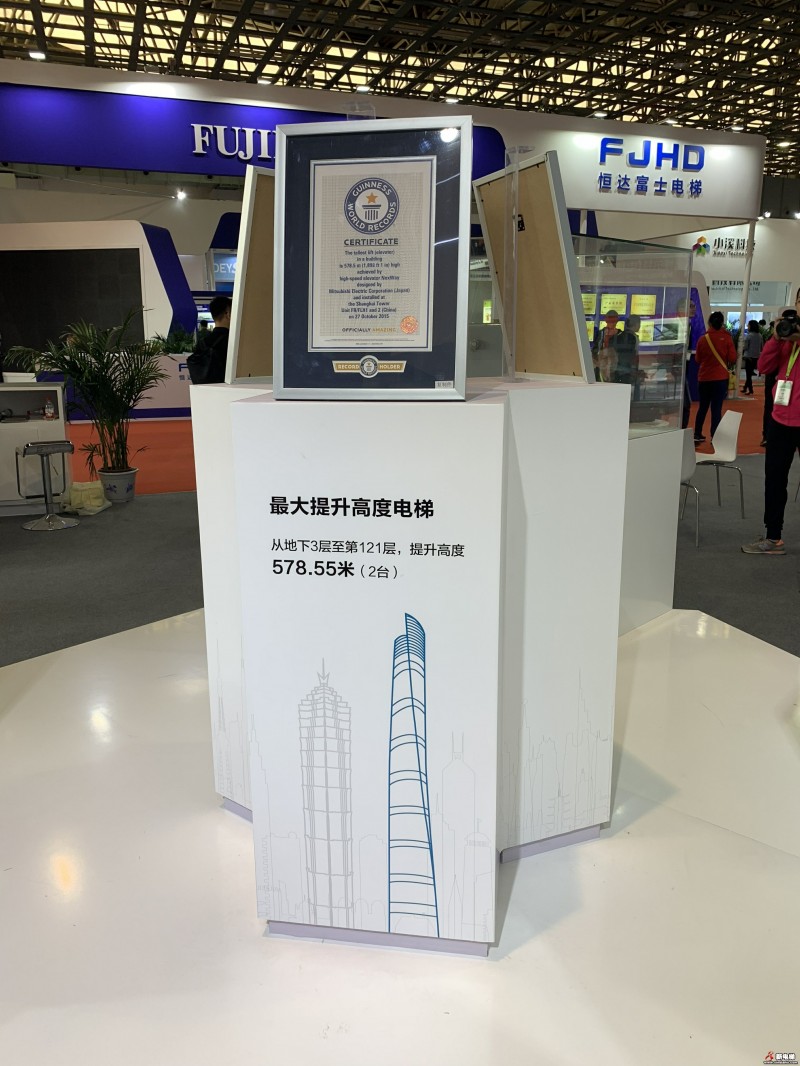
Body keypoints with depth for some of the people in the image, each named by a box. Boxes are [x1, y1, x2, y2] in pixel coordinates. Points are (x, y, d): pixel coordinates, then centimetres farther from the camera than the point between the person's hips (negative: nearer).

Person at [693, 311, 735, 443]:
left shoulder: (703, 338, -2)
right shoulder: (726, 338, -6)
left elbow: (697, 359, 5)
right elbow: (733, 359, -5)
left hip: (704, 377, 2)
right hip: (720, 378, -2)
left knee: (702, 407, 14)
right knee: (716, 408, 0)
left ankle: (697, 435, 16)